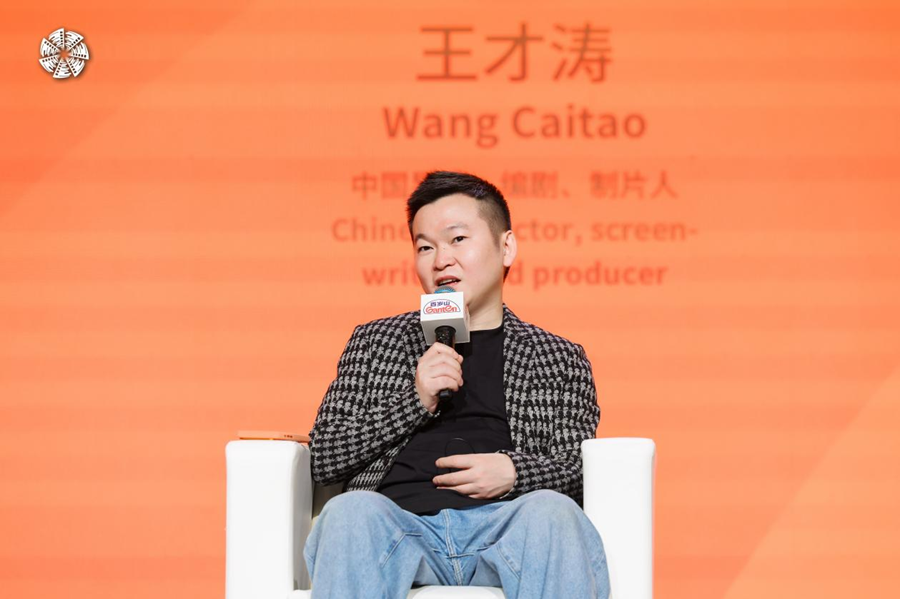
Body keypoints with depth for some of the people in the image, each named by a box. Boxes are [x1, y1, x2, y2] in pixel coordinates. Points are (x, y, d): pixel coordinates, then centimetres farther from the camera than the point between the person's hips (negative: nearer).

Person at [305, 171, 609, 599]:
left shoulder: (558, 359, 24)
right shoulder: (375, 342, 26)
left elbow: (580, 469, 16)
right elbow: (323, 459, 16)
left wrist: (514, 471, -6)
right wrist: (415, 401, 2)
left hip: (504, 522, 0)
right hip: (400, 520, 0)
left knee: (553, 512, -36)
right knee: (351, 510, -36)